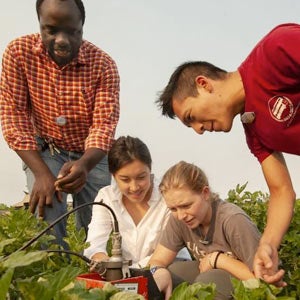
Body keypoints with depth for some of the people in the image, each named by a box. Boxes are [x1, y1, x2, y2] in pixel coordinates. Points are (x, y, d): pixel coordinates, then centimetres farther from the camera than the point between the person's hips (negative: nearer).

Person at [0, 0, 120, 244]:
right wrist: (41, 173, -26)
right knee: (46, 218, -19)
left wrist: (84, 165, -46)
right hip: (44, 151, 0)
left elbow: (104, 124, -25)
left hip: (92, 155, 1)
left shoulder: (103, 64, -19)